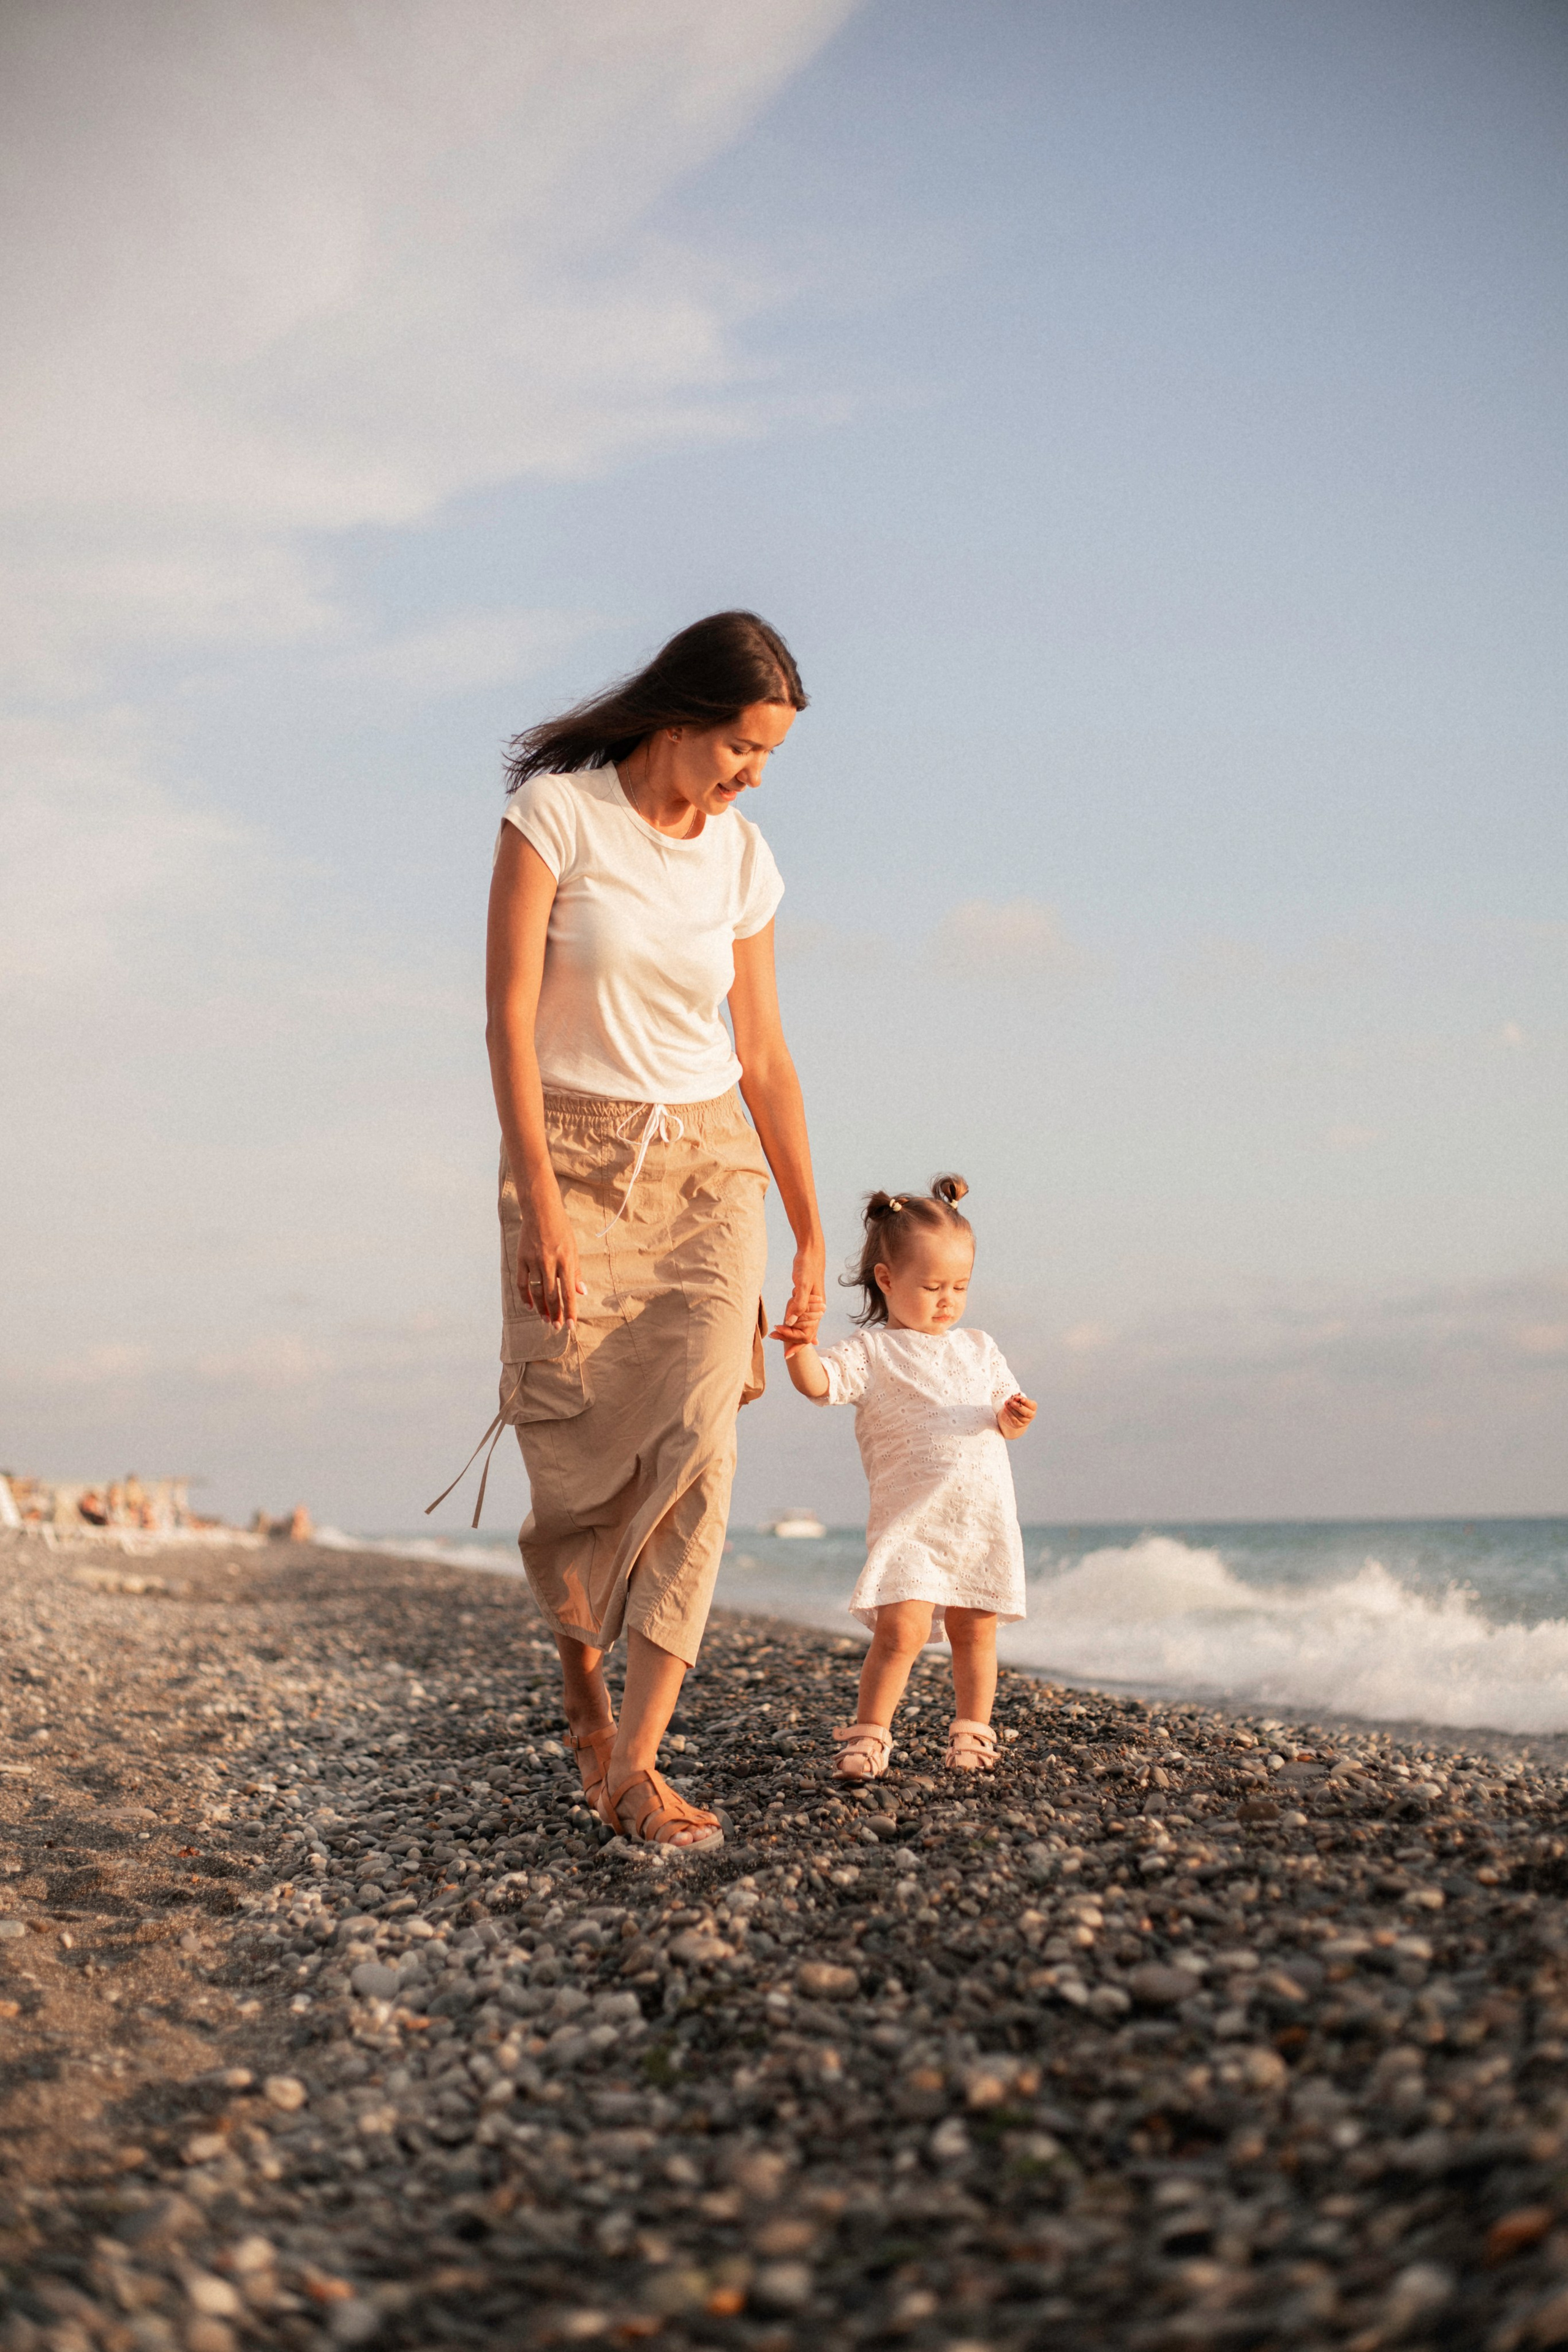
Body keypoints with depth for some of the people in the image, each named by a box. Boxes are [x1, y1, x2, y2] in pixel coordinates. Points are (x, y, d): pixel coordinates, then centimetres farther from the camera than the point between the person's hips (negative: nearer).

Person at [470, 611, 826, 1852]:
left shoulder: (743, 860, 7)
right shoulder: (555, 811, -6)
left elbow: (765, 1059, 12)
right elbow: (511, 1014, -11)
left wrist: (813, 1236, 13)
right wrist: (541, 1203, -18)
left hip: (709, 1161, 3)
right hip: (572, 1156, -3)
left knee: (696, 1444, -13)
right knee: (578, 1457, -4)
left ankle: (635, 1762, -11)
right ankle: (581, 1668, 27)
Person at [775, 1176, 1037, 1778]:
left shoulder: (979, 1349, 17)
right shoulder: (872, 1352, 2)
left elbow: (1005, 1415, 19)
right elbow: (820, 1384, -14)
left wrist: (1015, 1417, -4)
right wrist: (801, 1351, -34)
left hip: (985, 1516, 4)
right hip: (910, 1518, -4)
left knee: (974, 1631, 8)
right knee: (902, 1628, -15)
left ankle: (972, 1731, 26)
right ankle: (869, 1734, 0)